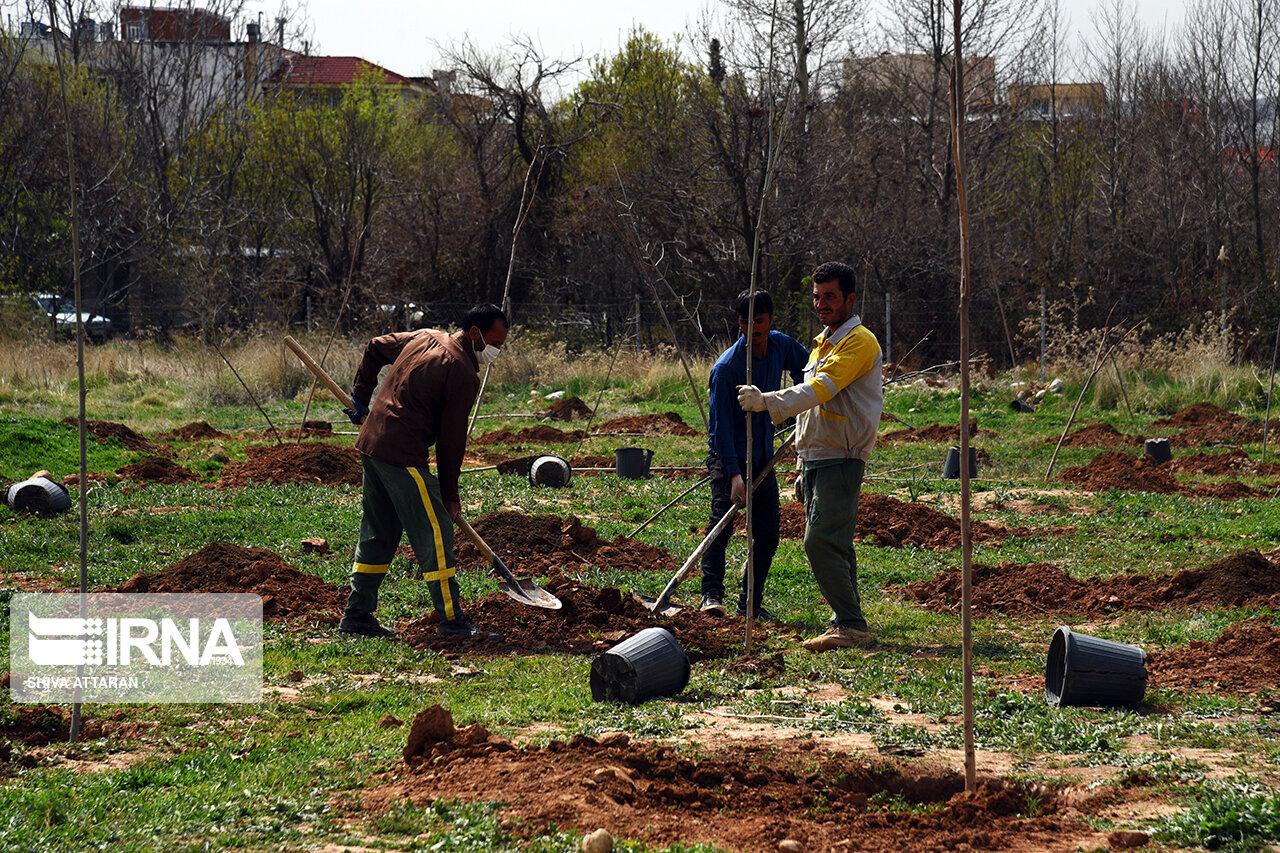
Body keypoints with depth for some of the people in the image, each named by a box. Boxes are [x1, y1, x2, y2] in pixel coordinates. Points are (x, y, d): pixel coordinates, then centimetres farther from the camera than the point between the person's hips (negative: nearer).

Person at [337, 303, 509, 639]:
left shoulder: (425, 338, 13)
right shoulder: (462, 373, -12)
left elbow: (374, 349, 26)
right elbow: (452, 439, -9)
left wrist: (361, 398, 33)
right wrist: (450, 494, -1)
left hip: (371, 442, 9)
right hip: (403, 455, -9)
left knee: (378, 533, 17)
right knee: (435, 533, -5)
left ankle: (357, 615, 20)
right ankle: (451, 620, -4)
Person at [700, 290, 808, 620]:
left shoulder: (781, 346, -1)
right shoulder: (726, 366, -18)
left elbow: (805, 368, 24)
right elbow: (721, 424, -22)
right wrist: (734, 474, -30)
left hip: (763, 456, 6)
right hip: (728, 456, -6)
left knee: (768, 536, 3)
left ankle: (750, 604, 11)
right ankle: (712, 595, -31)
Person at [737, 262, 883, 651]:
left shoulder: (859, 342, -10)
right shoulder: (822, 344, 21)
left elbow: (821, 389, -25)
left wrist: (770, 402, -35)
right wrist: (805, 469, 25)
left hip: (841, 460, -9)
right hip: (816, 459, 9)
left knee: (821, 541, -18)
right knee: (835, 546, 10)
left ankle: (851, 625, -17)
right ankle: (847, 625, 14)